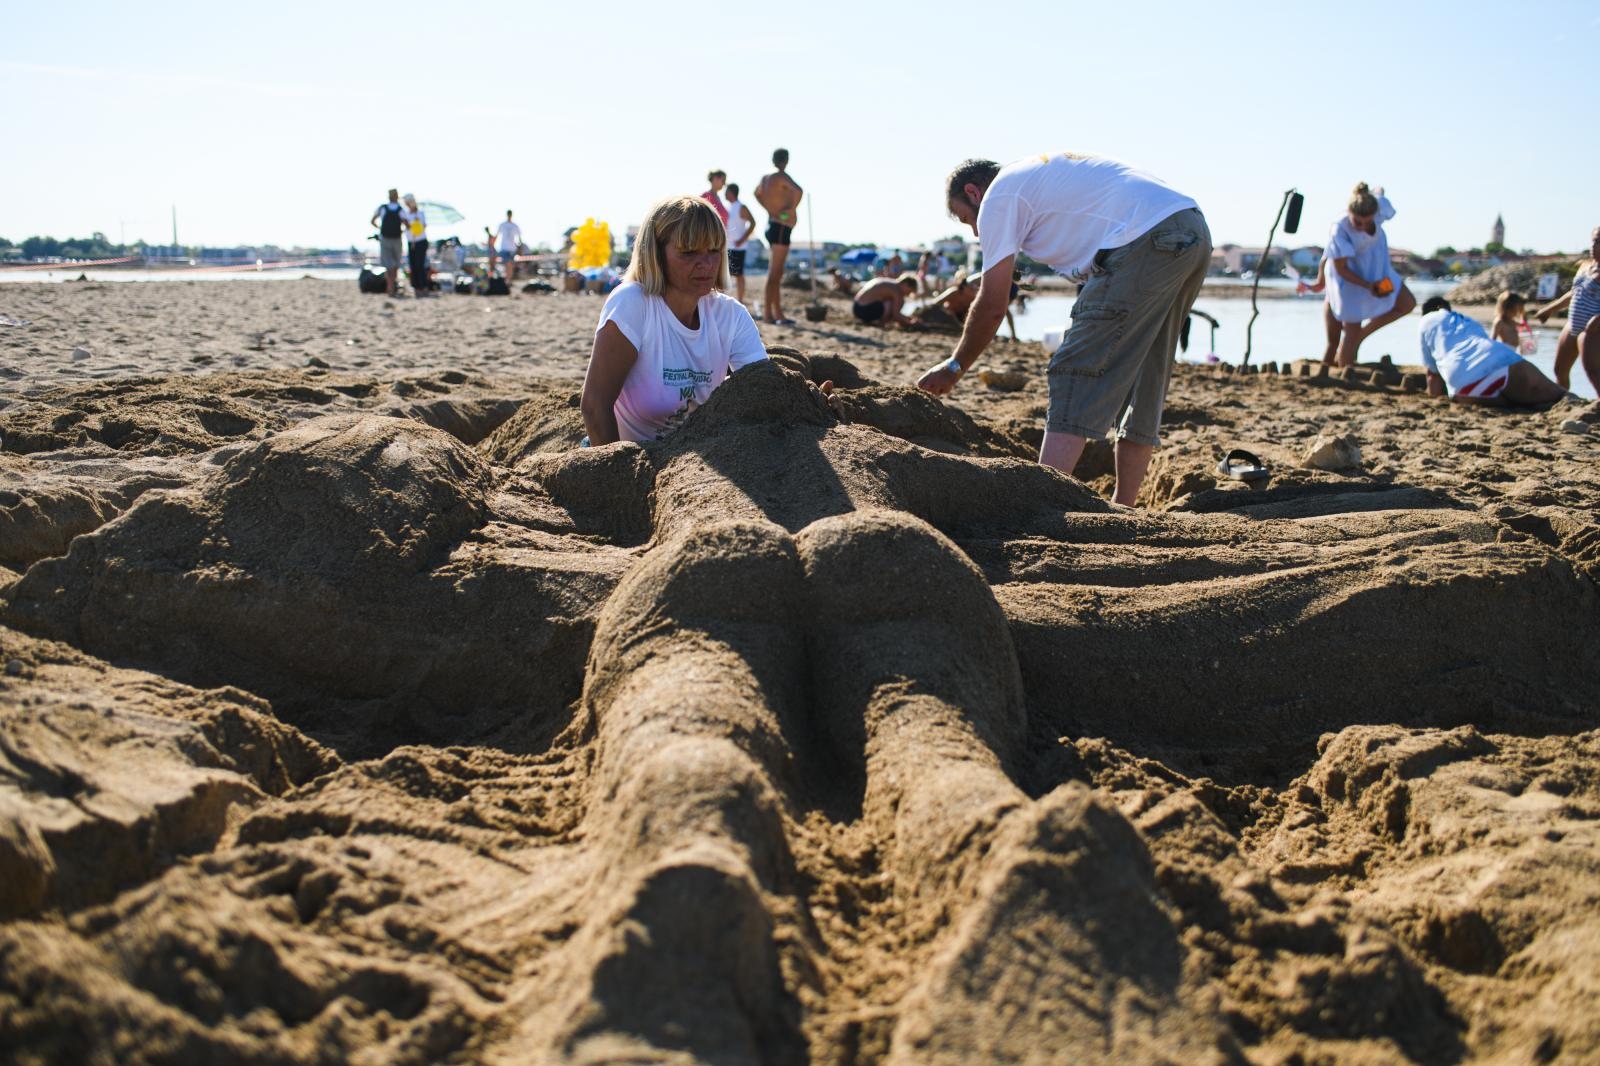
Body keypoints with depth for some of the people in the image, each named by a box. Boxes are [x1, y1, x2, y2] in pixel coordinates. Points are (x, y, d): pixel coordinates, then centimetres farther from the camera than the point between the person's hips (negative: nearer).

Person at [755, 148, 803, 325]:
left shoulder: (765, 177, 11)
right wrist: (792, 209, -16)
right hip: (781, 228, -9)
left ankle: (778, 314, 16)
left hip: (773, 224, 9)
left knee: (777, 272, 12)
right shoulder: (782, 177, -13)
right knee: (775, 272, -9)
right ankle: (768, 313, -11)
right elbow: (799, 190, -31)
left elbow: (757, 193, 32)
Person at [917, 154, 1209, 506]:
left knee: (1077, 375, -8)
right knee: (1143, 386, 14)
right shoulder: (1045, 172, 32)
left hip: (1146, 243, -9)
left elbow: (992, 306, 3)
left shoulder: (998, 196, 6)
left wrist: (954, 367, 15)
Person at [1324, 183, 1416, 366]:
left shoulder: (1380, 206, -24)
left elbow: (1379, 193, 3)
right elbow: (1340, 269, -27)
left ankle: (1361, 334, 14)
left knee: (1407, 304, 9)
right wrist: (1368, 285, -33)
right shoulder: (1339, 231, -36)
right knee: (1350, 332, -3)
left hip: (1377, 272, 7)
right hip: (1351, 280, -7)